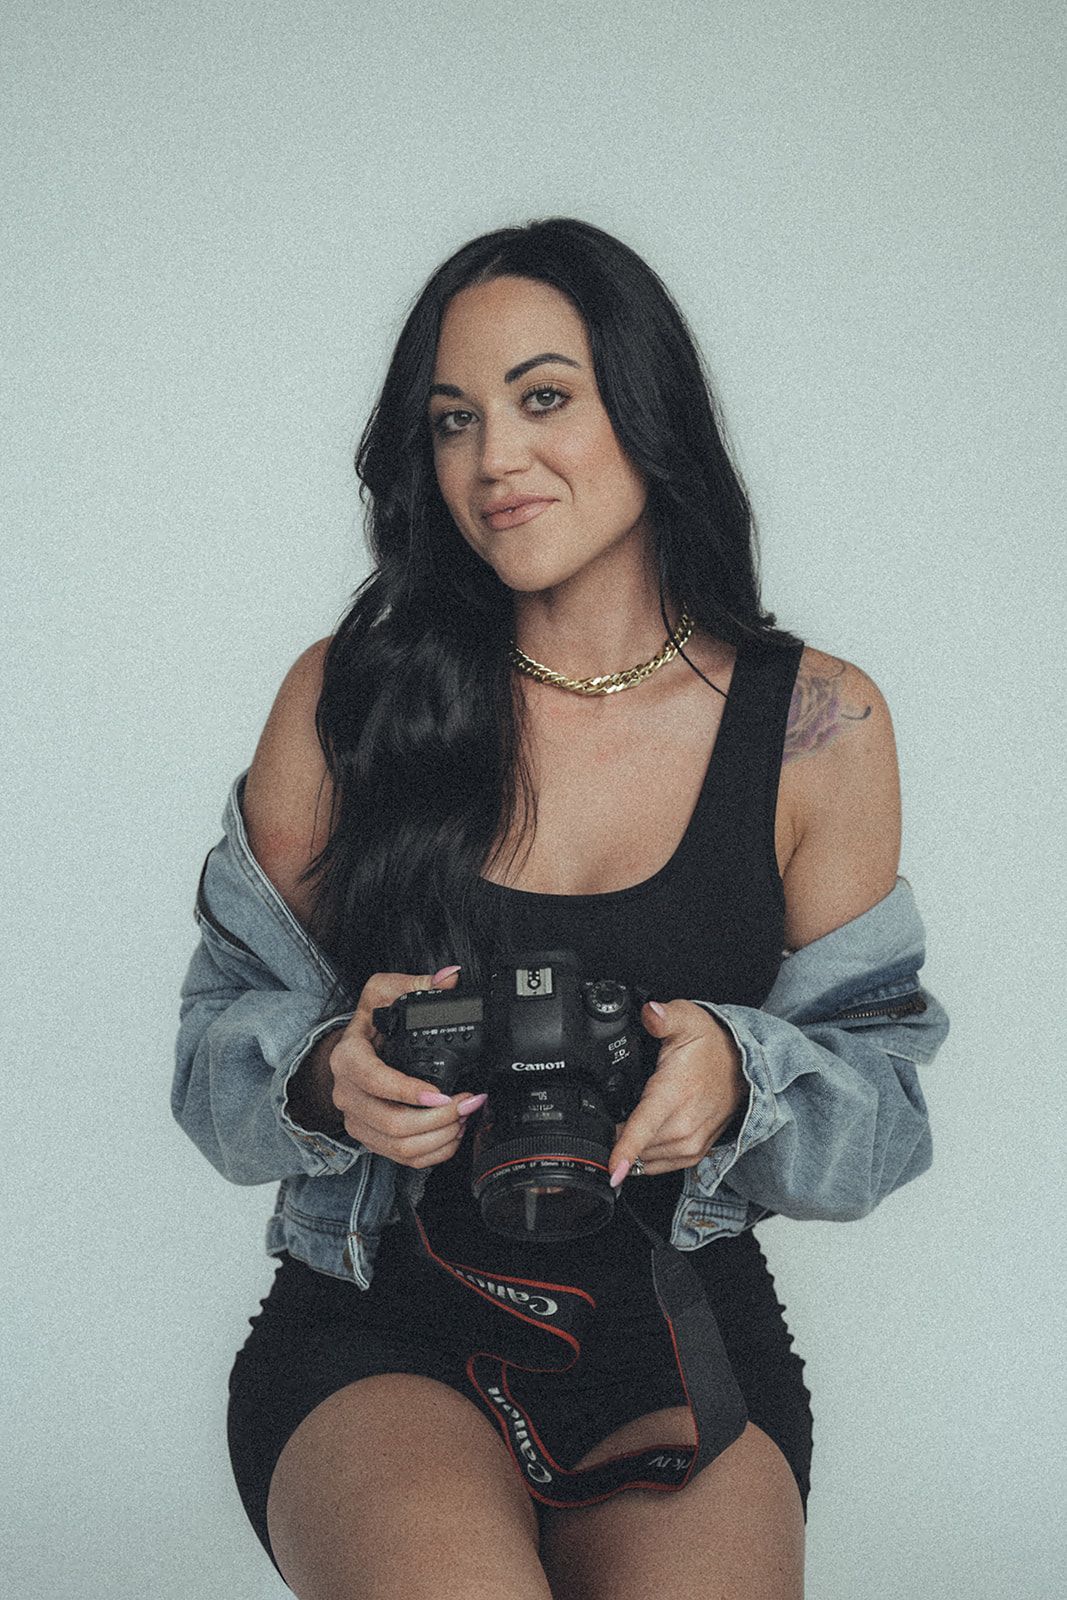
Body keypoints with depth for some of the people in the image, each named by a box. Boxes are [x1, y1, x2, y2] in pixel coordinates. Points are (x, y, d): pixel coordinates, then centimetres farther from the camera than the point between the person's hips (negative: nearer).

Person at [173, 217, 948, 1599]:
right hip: (379, 1329, 0)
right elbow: (219, 1040, 4)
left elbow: (880, 1108, 3)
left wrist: (737, 1078, -19)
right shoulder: (346, 698, 1)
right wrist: (329, 1076, -18)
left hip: (684, 1344, 1)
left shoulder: (817, 725, 2)